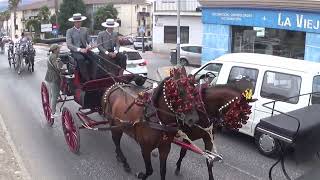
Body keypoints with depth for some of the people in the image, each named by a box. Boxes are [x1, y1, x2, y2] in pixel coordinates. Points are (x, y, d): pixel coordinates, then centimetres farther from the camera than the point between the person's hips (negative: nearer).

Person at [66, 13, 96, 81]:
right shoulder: (69, 31, 4)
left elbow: (89, 41, 14)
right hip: (75, 51, -3)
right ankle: (86, 80, -32)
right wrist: (79, 49, -21)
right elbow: (69, 45, -7)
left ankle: (93, 78, -26)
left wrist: (89, 46, -11)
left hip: (85, 49, 3)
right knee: (81, 59, -35)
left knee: (93, 57, -28)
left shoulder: (85, 30, 16)